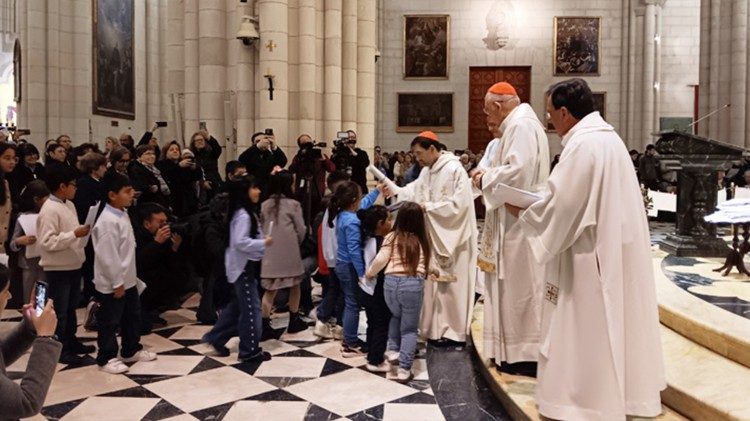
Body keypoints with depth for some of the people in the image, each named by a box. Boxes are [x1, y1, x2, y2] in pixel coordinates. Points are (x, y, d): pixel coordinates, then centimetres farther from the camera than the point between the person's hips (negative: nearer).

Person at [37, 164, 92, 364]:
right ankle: (60, 349, 14)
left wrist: (84, 231, 0)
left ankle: (71, 342, 32)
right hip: (58, 268, -9)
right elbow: (47, 242, -24)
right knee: (59, 311, 3)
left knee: (71, 307, 20)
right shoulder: (49, 210, -19)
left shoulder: (69, 205, 9)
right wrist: (75, 234, -24)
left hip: (74, 265, 9)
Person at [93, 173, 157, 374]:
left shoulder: (122, 214, 7)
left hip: (128, 279, 10)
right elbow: (108, 256, -25)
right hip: (112, 283, -10)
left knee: (132, 316, 20)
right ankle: (106, 358, 19)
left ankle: (131, 350, 36)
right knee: (110, 322, 5)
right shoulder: (108, 221, -24)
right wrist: (117, 282, -20)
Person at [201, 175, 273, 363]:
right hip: (243, 266, -11)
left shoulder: (248, 213, 13)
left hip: (247, 265, 11)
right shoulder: (243, 215, -20)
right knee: (251, 308, -2)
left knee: (238, 305, 19)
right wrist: (264, 243, -22)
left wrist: (262, 240, 6)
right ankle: (250, 351, 8)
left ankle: (216, 338, 29)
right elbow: (240, 242, -28)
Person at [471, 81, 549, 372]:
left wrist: (485, 179, -11)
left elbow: (518, 170, -25)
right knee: (513, 285, 13)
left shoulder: (522, 126, -14)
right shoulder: (516, 126, 18)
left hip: (519, 221, -11)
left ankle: (527, 353, 5)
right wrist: (489, 174, 7)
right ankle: (515, 349, 22)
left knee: (519, 285, -4)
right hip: (513, 220, 11)